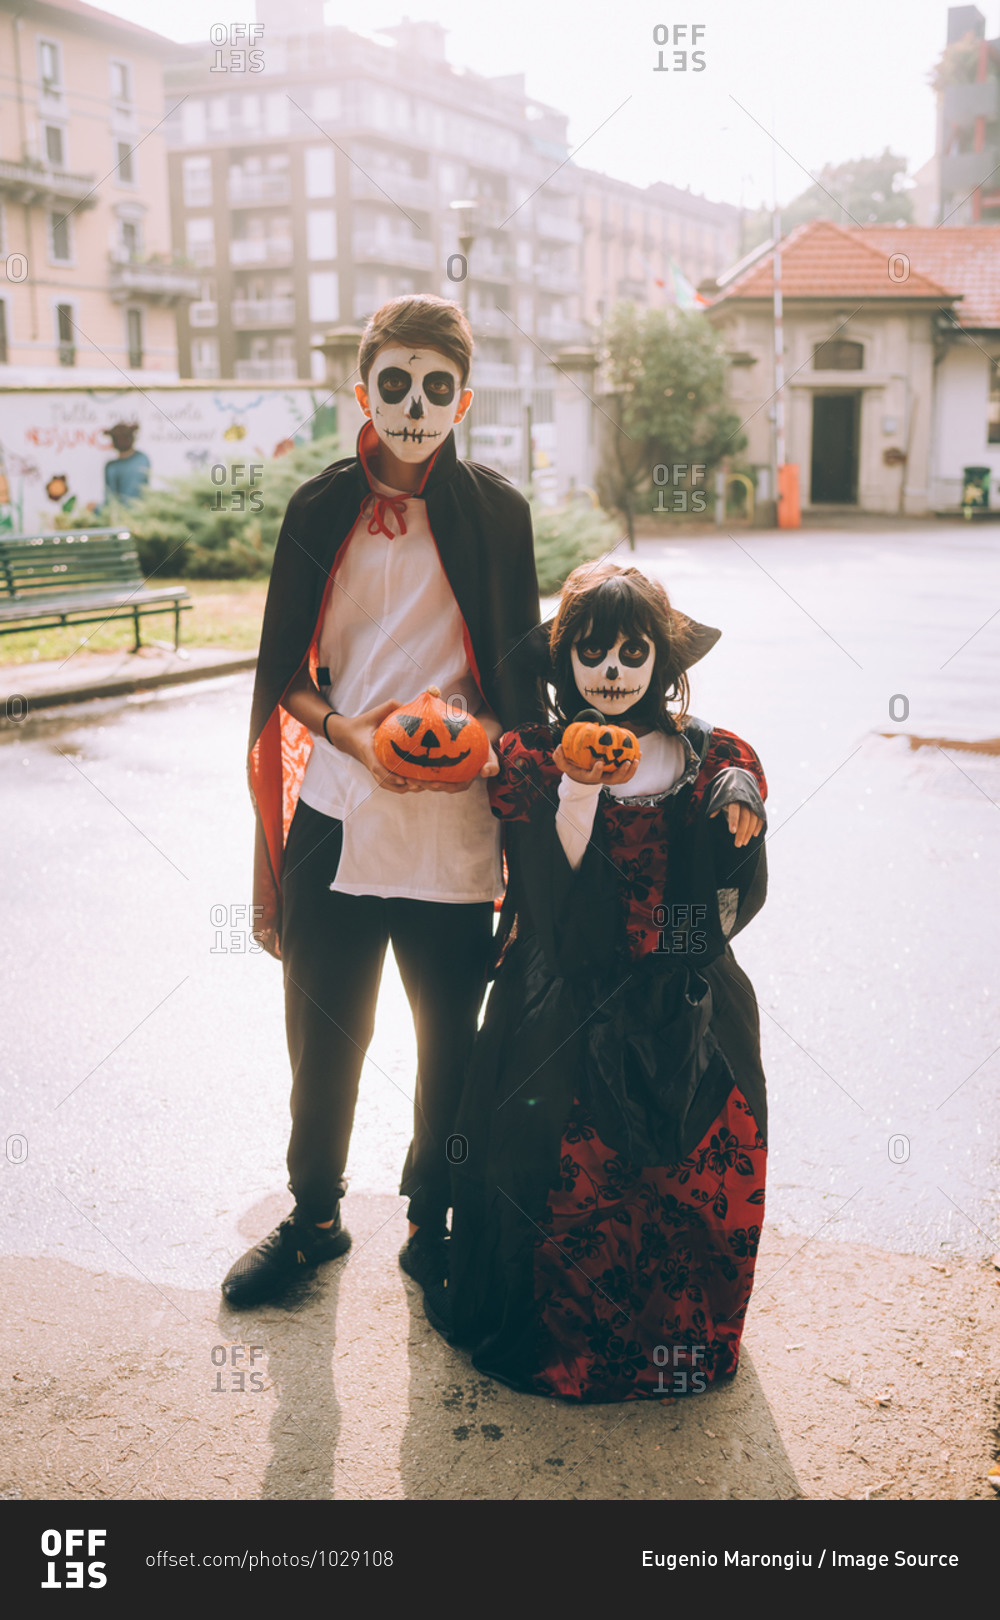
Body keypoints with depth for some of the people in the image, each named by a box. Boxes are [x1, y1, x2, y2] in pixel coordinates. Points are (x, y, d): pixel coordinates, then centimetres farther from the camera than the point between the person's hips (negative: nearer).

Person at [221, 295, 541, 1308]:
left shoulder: (493, 511, 2)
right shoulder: (321, 510, 5)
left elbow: (518, 672, 6)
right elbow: (284, 668, 6)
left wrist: (486, 735, -13)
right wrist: (344, 727, -11)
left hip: (453, 819, -1)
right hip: (336, 815, 1)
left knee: (450, 1035, 11)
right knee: (323, 1032, 11)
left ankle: (433, 1216, 32)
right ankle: (313, 1215, 33)